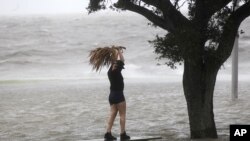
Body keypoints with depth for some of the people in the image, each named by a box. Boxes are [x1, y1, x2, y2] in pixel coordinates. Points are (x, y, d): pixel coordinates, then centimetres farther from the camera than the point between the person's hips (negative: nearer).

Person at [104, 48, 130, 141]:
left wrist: (118, 54, 30)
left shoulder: (110, 72, 7)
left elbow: (116, 63, 22)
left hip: (112, 95, 8)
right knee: (122, 115, -1)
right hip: (118, 95, -8)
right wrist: (120, 53, 10)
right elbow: (121, 62, -4)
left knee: (112, 114, 6)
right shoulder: (117, 71, -13)